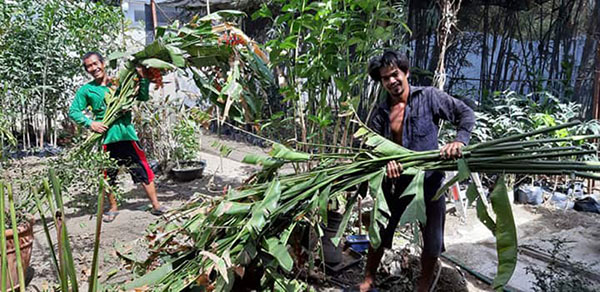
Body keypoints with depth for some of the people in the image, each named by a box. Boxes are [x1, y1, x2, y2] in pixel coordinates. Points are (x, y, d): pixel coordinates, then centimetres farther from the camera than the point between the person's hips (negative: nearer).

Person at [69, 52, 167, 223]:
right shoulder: (86, 90, 7)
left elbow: (143, 97, 5)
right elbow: (73, 111, 6)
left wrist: (143, 78, -8)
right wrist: (90, 123, -10)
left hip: (126, 134, -1)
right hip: (105, 139, 1)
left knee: (143, 171, 0)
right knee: (107, 176, 12)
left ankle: (156, 205, 9)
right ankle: (113, 208, 32)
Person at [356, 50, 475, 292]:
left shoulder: (429, 97, -4)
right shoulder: (381, 112, 5)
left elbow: (465, 113, -4)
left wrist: (460, 140, -22)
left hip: (429, 180, -2)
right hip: (395, 181, 2)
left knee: (432, 240, 9)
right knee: (380, 233, 14)